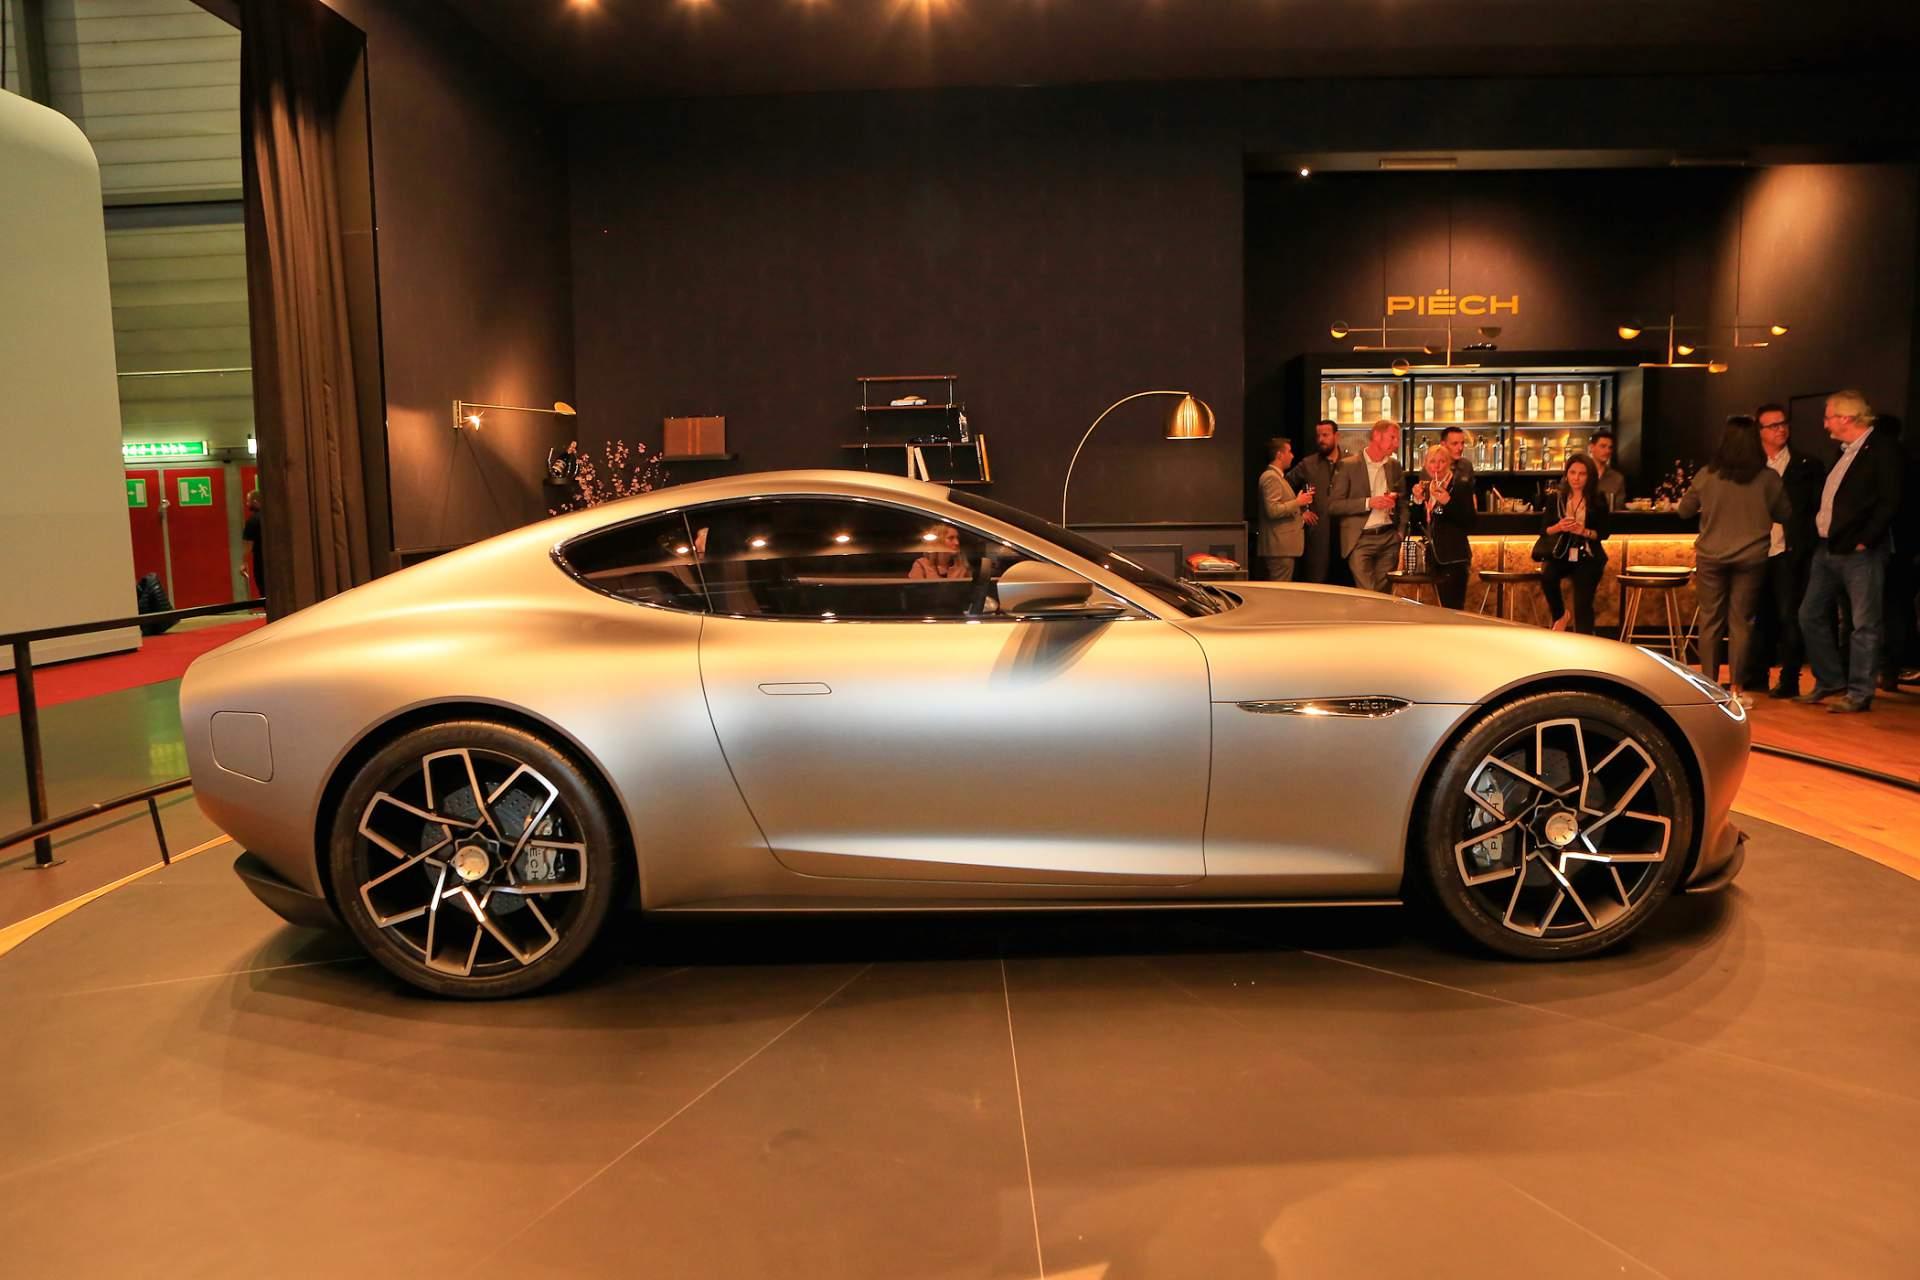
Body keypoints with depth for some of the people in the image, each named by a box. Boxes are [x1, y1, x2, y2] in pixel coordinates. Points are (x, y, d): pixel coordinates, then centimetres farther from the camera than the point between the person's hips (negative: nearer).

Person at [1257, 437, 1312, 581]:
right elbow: (1273, 510, -23)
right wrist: (1297, 502, -15)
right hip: (1280, 547, -11)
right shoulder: (1271, 477, -13)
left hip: (1283, 546, 11)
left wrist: (1300, 511, 14)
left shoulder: (1277, 476, 20)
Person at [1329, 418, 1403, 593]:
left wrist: (1396, 499, 2)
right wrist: (1368, 503, -17)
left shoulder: (1394, 465, 12)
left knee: (1384, 595, 4)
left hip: (1389, 539, 5)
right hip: (1360, 540, -5)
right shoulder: (1348, 466, -4)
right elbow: (1333, 506, -8)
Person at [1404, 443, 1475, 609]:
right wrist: (1417, 500, -4)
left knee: (1453, 609, -12)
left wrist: (1448, 502, -23)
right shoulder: (1424, 486, 12)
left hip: (1453, 558, -6)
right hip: (1434, 557, 6)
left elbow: (1469, 524, -13)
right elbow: (1416, 524, 10)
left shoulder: (1460, 486, -6)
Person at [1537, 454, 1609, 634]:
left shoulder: (1597, 501, 0)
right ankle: (1560, 615, -4)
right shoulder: (1556, 498, 3)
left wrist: (1585, 532, -17)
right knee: (1547, 575, -31)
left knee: (1583, 604, -15)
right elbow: (1544, 530, 4)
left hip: (1587, 558, -1)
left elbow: (1603, 533, 2)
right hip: (1561, 555, 1)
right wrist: (1558, 527, -17)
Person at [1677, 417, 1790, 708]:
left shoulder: (1707, 475, -7)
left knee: (1710, 620, 8)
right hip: (1751, 557, 0)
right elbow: (1785, 514, 4)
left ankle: (1709, 686, 11)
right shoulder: (1768, 478, -7)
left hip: (1711, 557, 0)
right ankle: (1737, 688, 10)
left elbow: (1684, 509, 3)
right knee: (1741, 621, 7)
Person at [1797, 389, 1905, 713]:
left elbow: (1889, 502, -16)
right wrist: (1820, 531, 10)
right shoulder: (1844, 452, 17)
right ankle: (1830, 681, 24)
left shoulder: (1883, 450, -9)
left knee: (1864, 624, -2)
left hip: (1859, 552, -9)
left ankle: (1859, 693, 3)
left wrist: (1864, 540, -18)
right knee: (1811, 616, 12)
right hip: (1827, 549, 9)